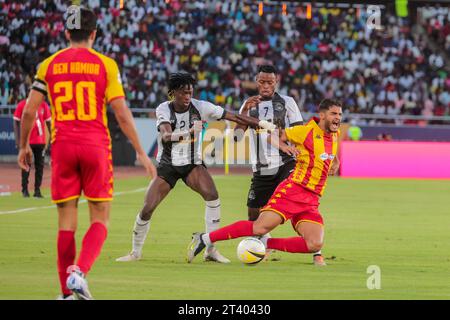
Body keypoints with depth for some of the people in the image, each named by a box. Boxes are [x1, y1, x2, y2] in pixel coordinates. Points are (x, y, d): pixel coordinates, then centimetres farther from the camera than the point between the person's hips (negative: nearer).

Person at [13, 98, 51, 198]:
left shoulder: (44, 105, 4)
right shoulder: (22, 105, -2)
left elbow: (48, 122, 9)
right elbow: (16, 123, 0)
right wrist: (17, 140, -7)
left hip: (41, 140, 2)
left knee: (39, 165, 2)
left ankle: (37, 190, 7)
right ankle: (24, 189, 7)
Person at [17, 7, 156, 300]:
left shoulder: (49, 65, 6)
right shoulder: (105, 65, 0)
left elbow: (29, 111, 6)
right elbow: (122, 114, -3)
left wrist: (24, 146, 21)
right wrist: (141, 153, 4)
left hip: (62, 146, 2)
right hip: (96, 145, -2)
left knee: (67, 219, 8)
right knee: (100, 218, 6)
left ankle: (67, 292, 10)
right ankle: (80, 271, -20)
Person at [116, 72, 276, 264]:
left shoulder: (200, 107, -11)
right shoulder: (164, 110, -14)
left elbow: (234, 117, -10)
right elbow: (166, 136, -32)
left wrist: (262, 124, -14)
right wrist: (188, 132, -48)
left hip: (193, 164, 1)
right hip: (167, 166, -1)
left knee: (212, 195, -26)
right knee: (147, 209, -10)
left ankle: (211, 250, -18)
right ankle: (135, 253, 14)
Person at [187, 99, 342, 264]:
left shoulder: (335, 135, 15)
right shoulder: (307, 131, -3)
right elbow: (272, 136, 0)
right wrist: (283, 146, -16)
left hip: (311, 201, 6)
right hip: (293, 190, -6)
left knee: (315, 245, -14)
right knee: (261, 227, -20)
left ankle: (266, 243, 2)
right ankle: (204, 238, -7)